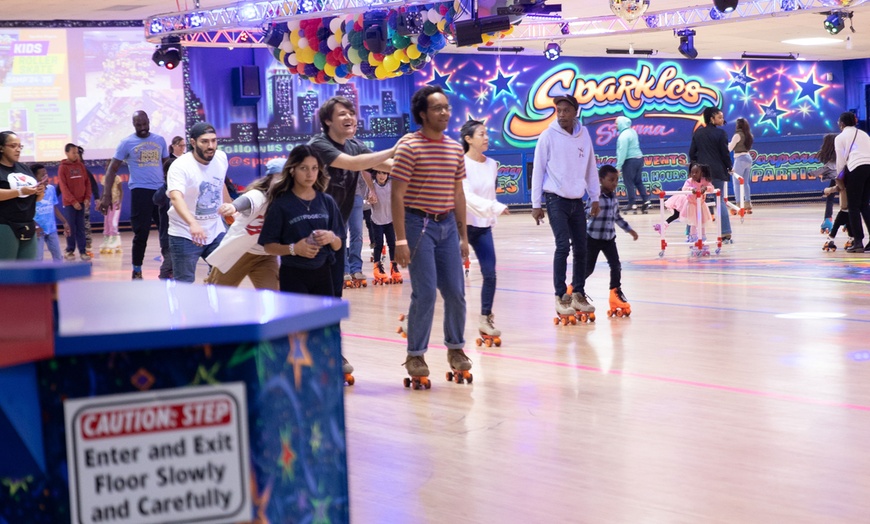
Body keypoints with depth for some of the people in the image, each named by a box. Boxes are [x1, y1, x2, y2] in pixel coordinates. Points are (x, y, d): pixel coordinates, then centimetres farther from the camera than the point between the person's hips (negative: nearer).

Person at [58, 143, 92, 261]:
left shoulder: (81, 166, 9)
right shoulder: (63, 168, -4)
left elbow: (87, 182, 10)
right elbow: (63, 187, -9)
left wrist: (87, 198, -2)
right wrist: (73, 201, -14)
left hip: (81, 202, 4)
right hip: (69, 203, -4)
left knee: (81, 228, 4)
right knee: (71, 228, -1)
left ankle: (83, 251, 6)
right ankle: (70, 251, 7)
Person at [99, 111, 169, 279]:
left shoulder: (160, 140, 10)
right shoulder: (127, 143, 0)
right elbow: (112, 169, 1)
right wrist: (107, 195, -8)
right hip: (140, 191, -3)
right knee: (141, 233, -1)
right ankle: (137, 271, 11)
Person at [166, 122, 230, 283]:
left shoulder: (221, 158, -2)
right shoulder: (180, 166, -21)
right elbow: (176, 197, -38)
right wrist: (193, 224, -54)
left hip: (216, 232, 5)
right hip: (185, 235, -5)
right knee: (184, 283, -1)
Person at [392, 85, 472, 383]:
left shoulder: (455, 149, 10)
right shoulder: (409, 148, -9)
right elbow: (397, 196, -11)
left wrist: (463, 235, 14)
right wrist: (400, 240, -16)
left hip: (447, 225, 5)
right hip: (419, 224, -5)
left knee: (455, 291, 6)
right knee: (425, 293, -6)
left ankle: (455, 347, 24)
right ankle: (415, 355, 7)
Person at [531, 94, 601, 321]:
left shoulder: (584, 134, 4)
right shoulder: (548, 136, -6)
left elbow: (591, 167, 11)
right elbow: (538, 170, -3)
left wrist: (595, 197, 12)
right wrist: (536, 204, -4)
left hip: (577, 200, 4)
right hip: (556, 200, -4)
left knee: (581, 248, 7)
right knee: (563, 246, -12)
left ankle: (578, 294, 19)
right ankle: (561, 296, -6)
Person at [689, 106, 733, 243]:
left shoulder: (698, 133, 7)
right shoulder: (720, 133, -7)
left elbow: (692, 152, 9)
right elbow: (725, 153, -5)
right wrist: (729, 167, 10)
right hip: (718, 172, -3)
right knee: (720, 202, 3)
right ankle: (726, 234, 0)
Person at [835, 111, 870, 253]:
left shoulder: (840, 137, 7)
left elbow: (841, 160, 3)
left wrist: (838, 175, 18)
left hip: (856, 169, -5)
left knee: (854, 207, 1)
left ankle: (858, 242, -4)